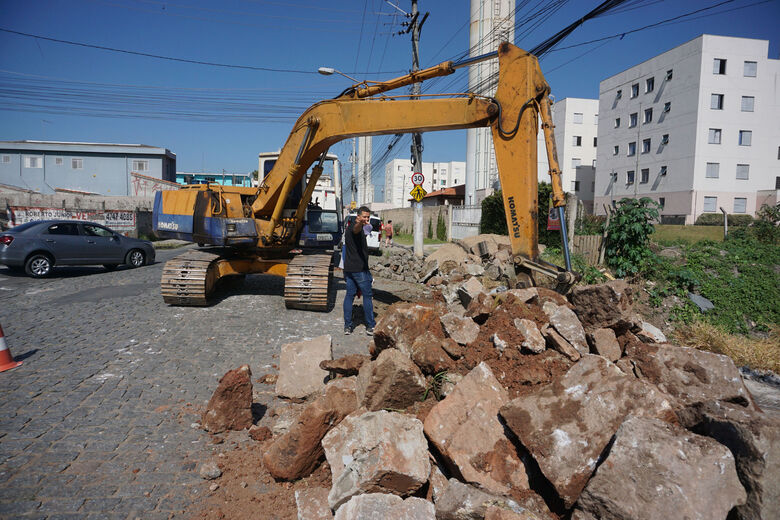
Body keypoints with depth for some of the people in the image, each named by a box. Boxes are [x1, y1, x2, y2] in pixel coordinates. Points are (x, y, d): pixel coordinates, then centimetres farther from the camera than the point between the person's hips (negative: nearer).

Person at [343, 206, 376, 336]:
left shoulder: (349, 227, 19)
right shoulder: (355, 227, -12)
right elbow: (356, 229, -40)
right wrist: (361, 223, -61)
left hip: (348, 268, 9)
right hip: (359, 269, -9)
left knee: (349, 295, 9)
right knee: (367, 296, 1)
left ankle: (347, 326, 10)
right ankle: (370, 326, 6)